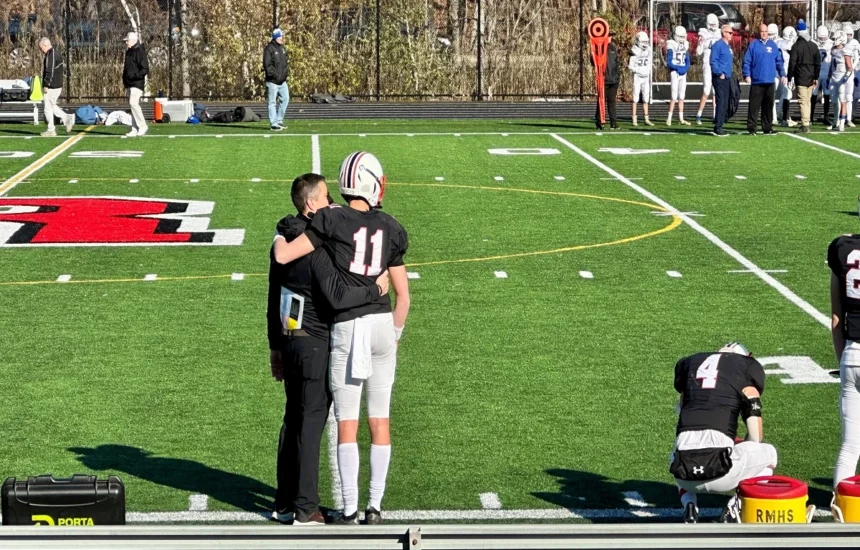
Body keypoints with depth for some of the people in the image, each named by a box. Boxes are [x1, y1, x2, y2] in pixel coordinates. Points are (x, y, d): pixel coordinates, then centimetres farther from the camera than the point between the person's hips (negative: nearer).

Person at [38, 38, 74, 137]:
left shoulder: (51, 55, -17)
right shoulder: (57, 53, 15)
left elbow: (50, 72, -23)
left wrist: (46, 85, -19)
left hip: (51, 87, -10)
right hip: (58, 86, 10)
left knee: (48, 108, -1)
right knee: (52, 106, 19)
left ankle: (51, 130, 3)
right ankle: (67, 118, 8)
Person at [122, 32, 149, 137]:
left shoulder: (139, 51, -11)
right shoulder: (129, 52, 18)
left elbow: (145, 69, -16)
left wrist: (135, 76, -23)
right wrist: (125, 81, 20)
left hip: (137, 83, -9)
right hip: (129, 84, 9)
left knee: (133, 102, -19)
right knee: (133, 104, 8)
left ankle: (142, 126, -12)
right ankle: (135, 130, 9)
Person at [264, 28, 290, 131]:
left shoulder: (282, 48, 13)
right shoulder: (269, 49, -12)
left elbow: (286, 62, 21)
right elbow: (267, 65, -17)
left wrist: (286, 73, 7)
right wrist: (275, 75, -18)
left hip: (282, 81, 8)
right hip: (272, 81, -8)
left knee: (285, 99, 8)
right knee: (272, 102, -2)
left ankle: (279, 120, 20)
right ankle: (273, 123, 1)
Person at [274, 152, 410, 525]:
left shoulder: (332, 220, -6)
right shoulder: (391, 229, 6)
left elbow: (283, 256, -7)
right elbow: (403, 296, 9)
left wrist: (280, 235, 15)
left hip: (346, 327, -3)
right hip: (383, 323, 3)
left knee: (347, 423, 2)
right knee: (380, 420, 9)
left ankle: (349, 509, 3)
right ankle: (375, 505, 11)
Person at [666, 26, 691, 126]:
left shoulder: (685, 45, 11)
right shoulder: (671, 46, -10)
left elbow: (687, 60, 15)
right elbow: (669, 62, -13)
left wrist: (686, 68, -5)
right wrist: (678, 68, -21)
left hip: (683, 73, 7)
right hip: (675, 72, -7)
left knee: (681, 97, 8)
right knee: (674, 96, -10)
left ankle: (681, 119, 11)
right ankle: (669, 119, -6)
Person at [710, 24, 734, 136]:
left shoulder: (728, 46, 18)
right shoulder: (718, 45, -10)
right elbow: (713, 61, -16)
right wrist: (720, 74, -18)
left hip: (727, 78, 9)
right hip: (719, 78, -9)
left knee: (725, 104, 10)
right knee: (721, 103, -12)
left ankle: (719, 126, 15)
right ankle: (717, 128, -12)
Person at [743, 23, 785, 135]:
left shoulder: (773, 45, 11)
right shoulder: (753, 45, 1)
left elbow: (779, 61, 13)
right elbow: (747, 61, -3)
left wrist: (782, 74, 6)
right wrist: (747, 75, -11)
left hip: (769, 81, 4)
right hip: (756, 81, -4)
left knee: (768, 106, 8)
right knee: (754, 105, -4)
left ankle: (767, 127, 14)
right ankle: (751, 127, -3)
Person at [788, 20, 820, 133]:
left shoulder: (796, 46, -9)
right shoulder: (813, 46, 7)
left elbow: (792, 63, -11)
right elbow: (818, 63, 9)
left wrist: (790, 77, -5)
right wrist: (816, 77, 14)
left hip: (800, 78, -5)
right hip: (811, 78, 5)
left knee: (803, 101, -8)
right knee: (808, 100, 15)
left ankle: (805, 125, -14)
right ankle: (807, 122, 19)